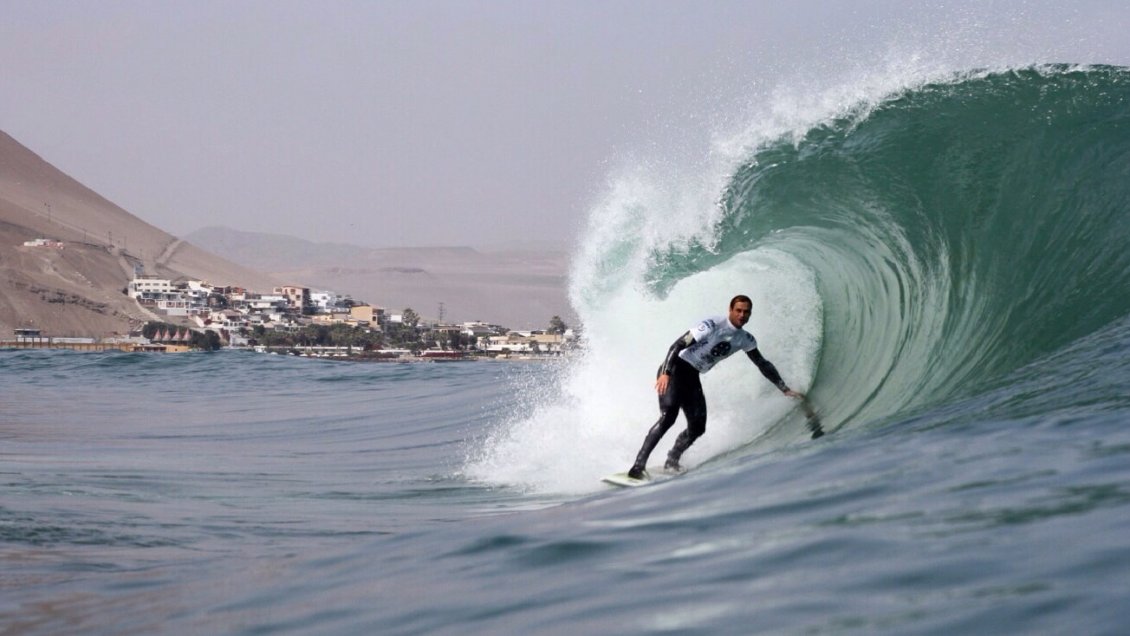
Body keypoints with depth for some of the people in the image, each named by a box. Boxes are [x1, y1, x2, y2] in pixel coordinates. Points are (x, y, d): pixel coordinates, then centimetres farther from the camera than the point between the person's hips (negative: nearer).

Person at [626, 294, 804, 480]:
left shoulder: (745, 340, 5)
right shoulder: (713, 325, -18)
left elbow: (763, 364, 17)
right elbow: (678, 344, -22)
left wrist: (784, 388, 15)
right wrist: (666, 373, -32)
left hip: (692, 378, 8)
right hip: (674, 371, -7)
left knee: (697, 427, -2)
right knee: (668, 416, -24)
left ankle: (671, 462, 19)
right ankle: (638, 467, -28)